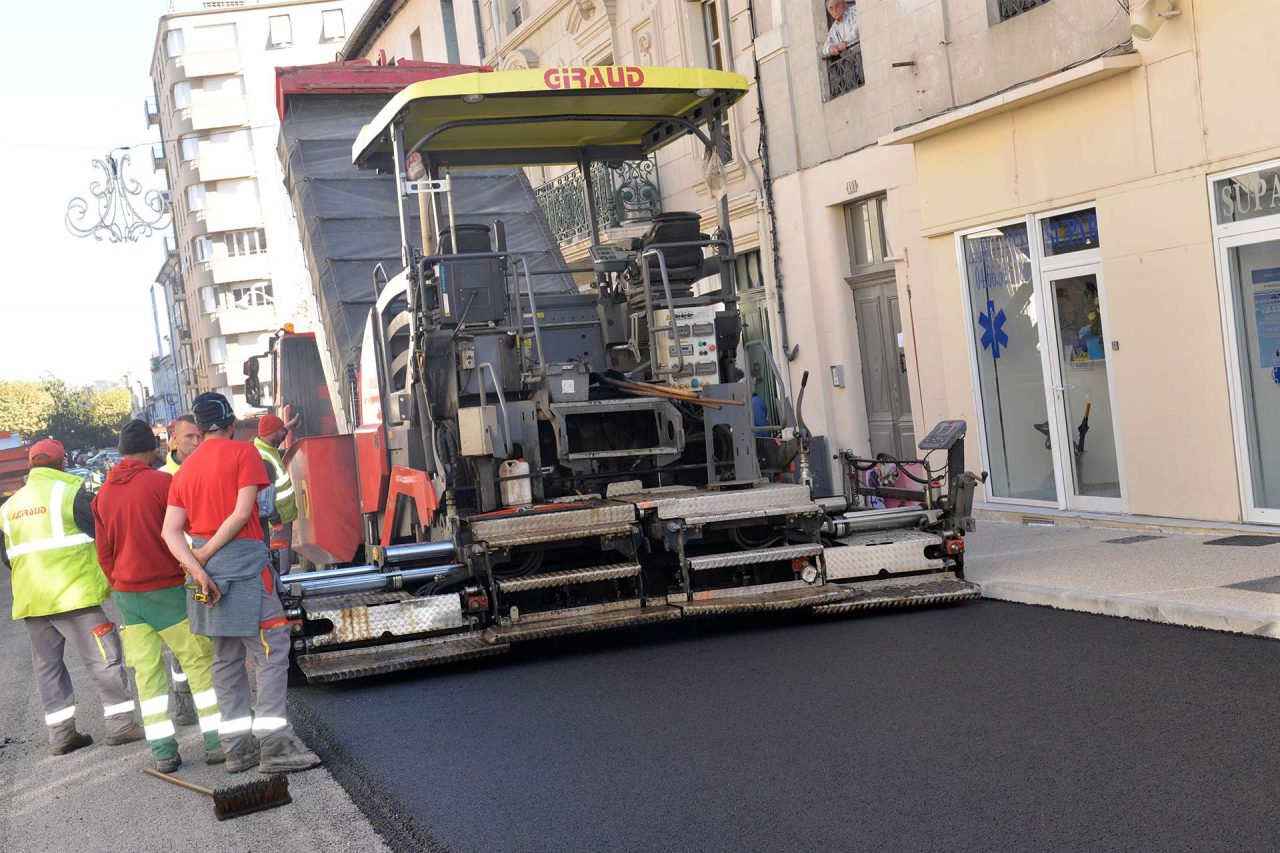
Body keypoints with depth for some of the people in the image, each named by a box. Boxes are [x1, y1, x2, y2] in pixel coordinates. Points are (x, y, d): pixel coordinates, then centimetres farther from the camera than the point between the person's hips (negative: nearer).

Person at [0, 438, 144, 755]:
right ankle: (120, 722, -4)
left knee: (47, 664, 11)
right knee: (103, 657, -2)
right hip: (71, 594, -7)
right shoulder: (68, 492, -8)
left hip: (30, 599, 7)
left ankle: (60, 733, 12)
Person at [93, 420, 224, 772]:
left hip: (126, 594, 5)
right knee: (200, 662, 3)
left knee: (147, 671, 6)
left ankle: (163, 752, 4)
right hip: (167, 588, -5)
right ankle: (215, 742, 1)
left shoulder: (103, 495, 7)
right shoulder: (161, 482, -9)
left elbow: (103, 552, 11)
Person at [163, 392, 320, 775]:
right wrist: (204, 555, -8)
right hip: (242, 562, -7)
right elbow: (242, 514, -12)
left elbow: (171, 531, 2)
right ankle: (274, 745, -10)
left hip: (207, 570, 7)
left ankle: (237, 748, 13)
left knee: (226, 658, 12)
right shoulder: (243, 452, -2)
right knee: (270, 650, -4)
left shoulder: (185, 469, 13)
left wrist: (196, 566, -9)